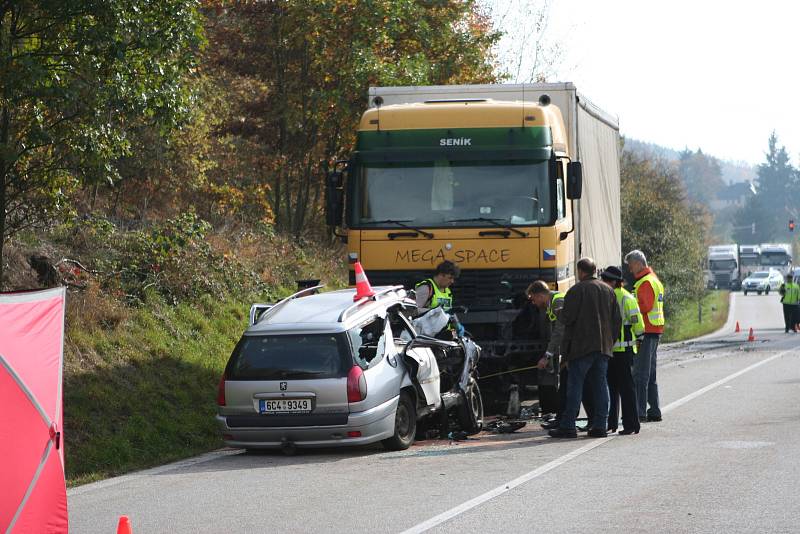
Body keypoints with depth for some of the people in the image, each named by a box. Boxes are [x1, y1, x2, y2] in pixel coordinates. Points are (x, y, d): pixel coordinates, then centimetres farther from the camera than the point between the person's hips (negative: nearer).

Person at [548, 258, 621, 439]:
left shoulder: (577, 290, -9)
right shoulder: (608, 291, 11)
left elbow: (567, 317, -13)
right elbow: (617, 320, 12)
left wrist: (558, 314, 9)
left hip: (582, 346, -6)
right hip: (603, 347, 6)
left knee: (575, 385, -4)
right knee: (600, 385, 7)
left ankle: (567, 426, -5)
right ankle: (600, 425, 5)